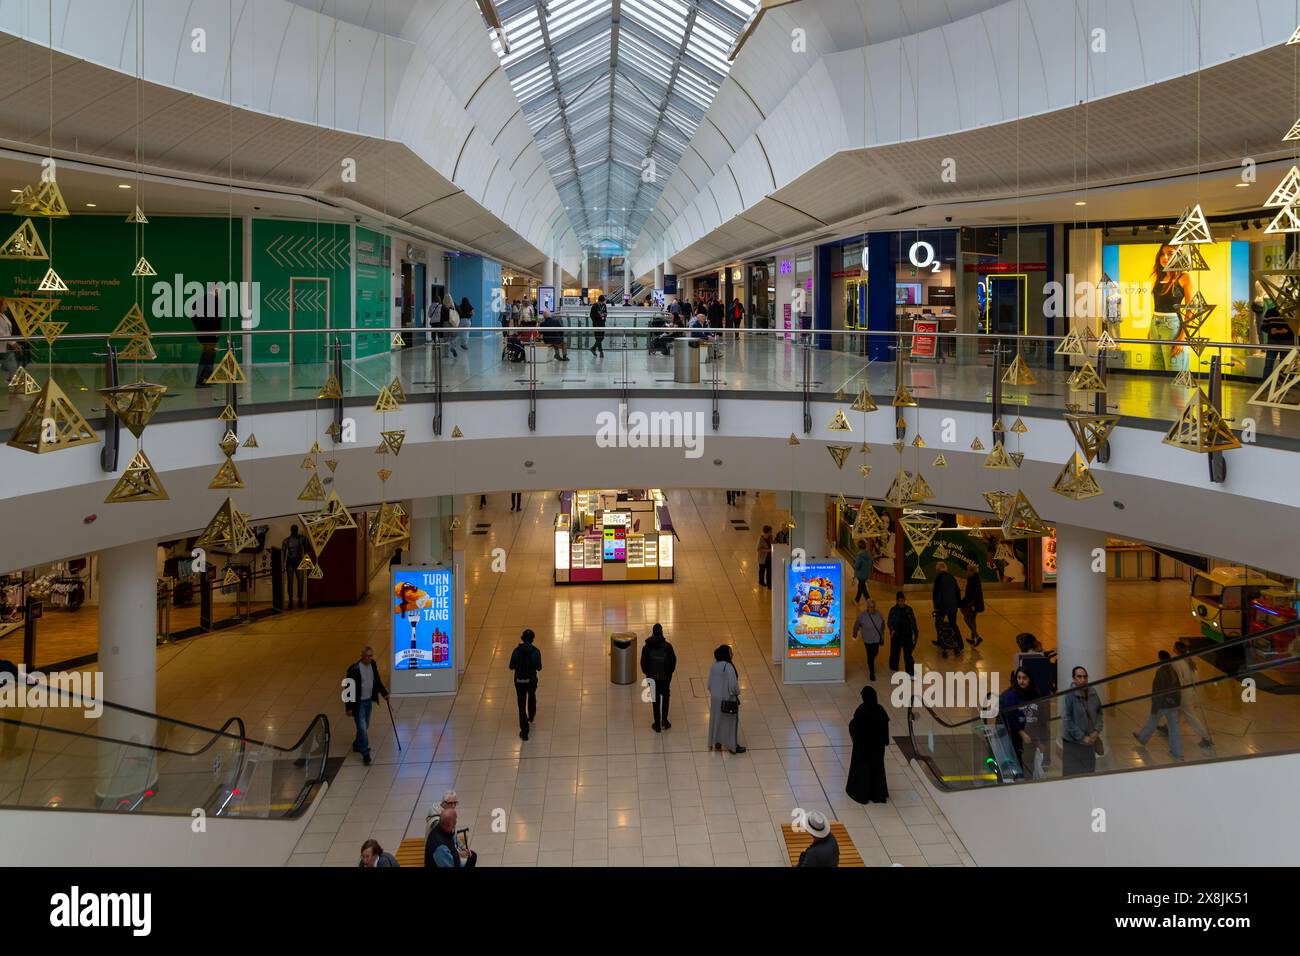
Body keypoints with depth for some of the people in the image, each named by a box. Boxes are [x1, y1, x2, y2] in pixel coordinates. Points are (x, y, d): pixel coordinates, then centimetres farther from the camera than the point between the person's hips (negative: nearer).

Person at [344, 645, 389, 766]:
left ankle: (357, 745, 41)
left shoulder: (372, 664, -2)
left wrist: (384, 693, 7)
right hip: (358, 703, -7)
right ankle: (365, 755, -2)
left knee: (365, 726, 21)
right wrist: (349, 707, -17)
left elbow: (377, 680, 14)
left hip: (369, 701, 7)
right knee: (362, 728, -7)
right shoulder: (354, 669, -23)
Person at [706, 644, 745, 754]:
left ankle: (716, 742, 28)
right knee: (730, 722, 6)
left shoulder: (714, 666, -2)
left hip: (715, 698, 7)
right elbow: (733, 684, -21)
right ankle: (733, 746, 14)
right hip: (728, 699, -7)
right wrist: (737, 692, -1)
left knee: (716, 719, 19)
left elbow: (709, 684, 5)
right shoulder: (728, 667, -24)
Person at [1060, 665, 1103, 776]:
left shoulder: (1093, 694, 3)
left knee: (1089, 773, 8)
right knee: (1072, 775, -5)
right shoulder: (1068, 696, -13)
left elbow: (1099, 713, 15)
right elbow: (1067, 720, -15)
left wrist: (1097, 731, 0)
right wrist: (1082, 737, -14)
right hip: (1072, 743, -5)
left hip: (1090, 741, 5)